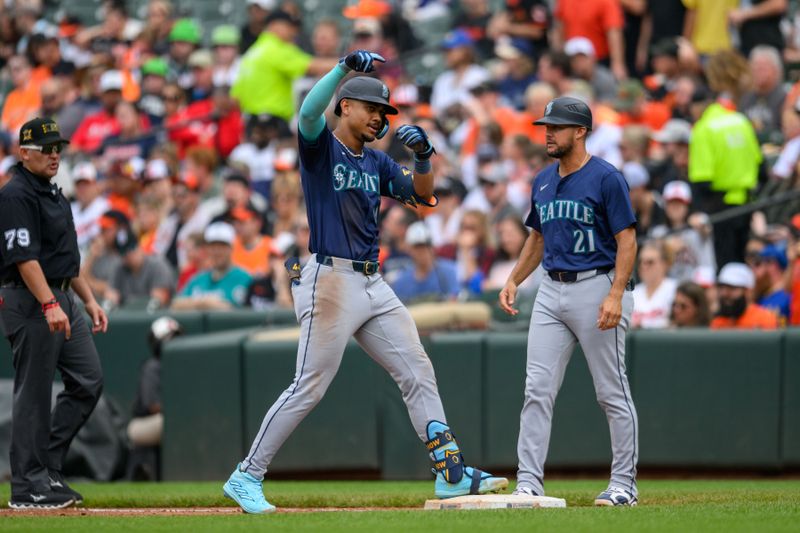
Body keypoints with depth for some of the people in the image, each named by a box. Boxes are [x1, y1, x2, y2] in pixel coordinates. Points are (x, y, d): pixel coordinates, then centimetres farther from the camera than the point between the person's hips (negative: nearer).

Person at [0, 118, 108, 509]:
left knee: (88, 382, 7)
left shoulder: (53, 194, 18)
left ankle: (47, 466, 13)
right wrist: (49, 305, -29)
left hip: (62, 300, 10)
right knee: (34, 394, -6)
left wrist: (89, 300, 21)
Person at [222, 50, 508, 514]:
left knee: (418, 372, 5)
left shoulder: (377, 163, 17)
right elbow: (309, 112, -24)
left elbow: (422, 194, 9)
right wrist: (345, 68, -35)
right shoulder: (320, 147, -3)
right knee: (310, 387, -8)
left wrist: (423, 156, -10)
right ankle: (246, 476, 0)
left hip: (373, 284, 8)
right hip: (331, 280, -8)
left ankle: (451, 472, 7)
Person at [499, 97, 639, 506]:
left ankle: (624, 484, 7)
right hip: (551, 291, 7)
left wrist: (615, 295, -21)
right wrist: (513, 281, 12)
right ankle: (528, 483, 0)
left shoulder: (606, 179, -9)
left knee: (612, 393, 0)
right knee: (537, 390, 0)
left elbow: (627, 241, -11)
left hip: (596, 287, -7)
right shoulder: (543, 182, 13)